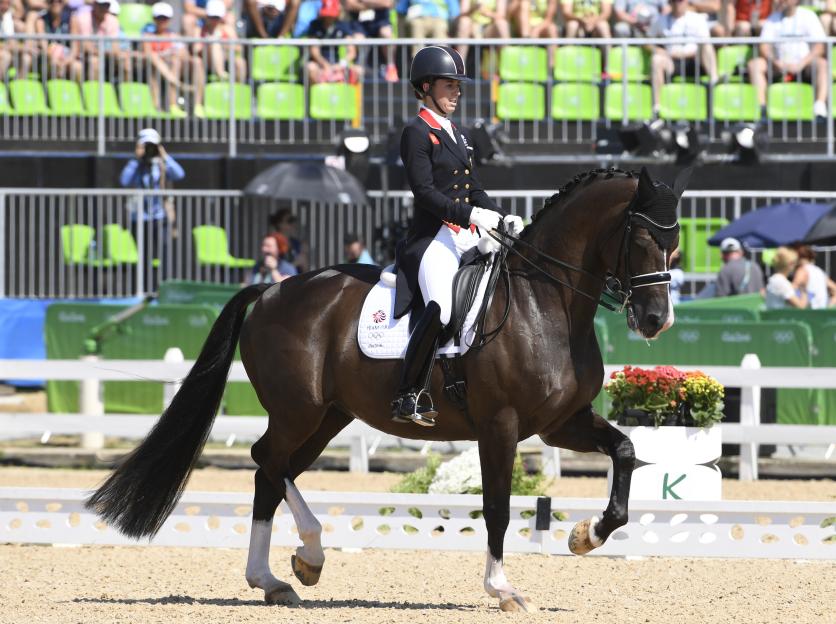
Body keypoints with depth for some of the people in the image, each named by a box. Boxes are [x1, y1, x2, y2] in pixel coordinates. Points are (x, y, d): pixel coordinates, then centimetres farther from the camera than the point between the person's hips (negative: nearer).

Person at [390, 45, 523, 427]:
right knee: (439, 309, -29)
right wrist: (471, 215, -23)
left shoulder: (455, 135, 21)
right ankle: (407, 399, -23)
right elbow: (424, 192, -14)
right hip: (434, 237, -9)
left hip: (469, 237, 9)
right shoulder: (416, 133, -4)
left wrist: (503, 218, 6)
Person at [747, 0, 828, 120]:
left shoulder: (808, 16, -1)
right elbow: (764, 47, -1)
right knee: (754, 64, -22)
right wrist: (777, 63, -21)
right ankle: (761, 107, -33)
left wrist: (800, 65, -23)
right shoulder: (772, 19, 7)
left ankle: (820, 109, -45)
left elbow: (819, 47, -10)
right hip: (779, 67, 3)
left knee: (822, 64, -33)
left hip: (804, 66, -2)